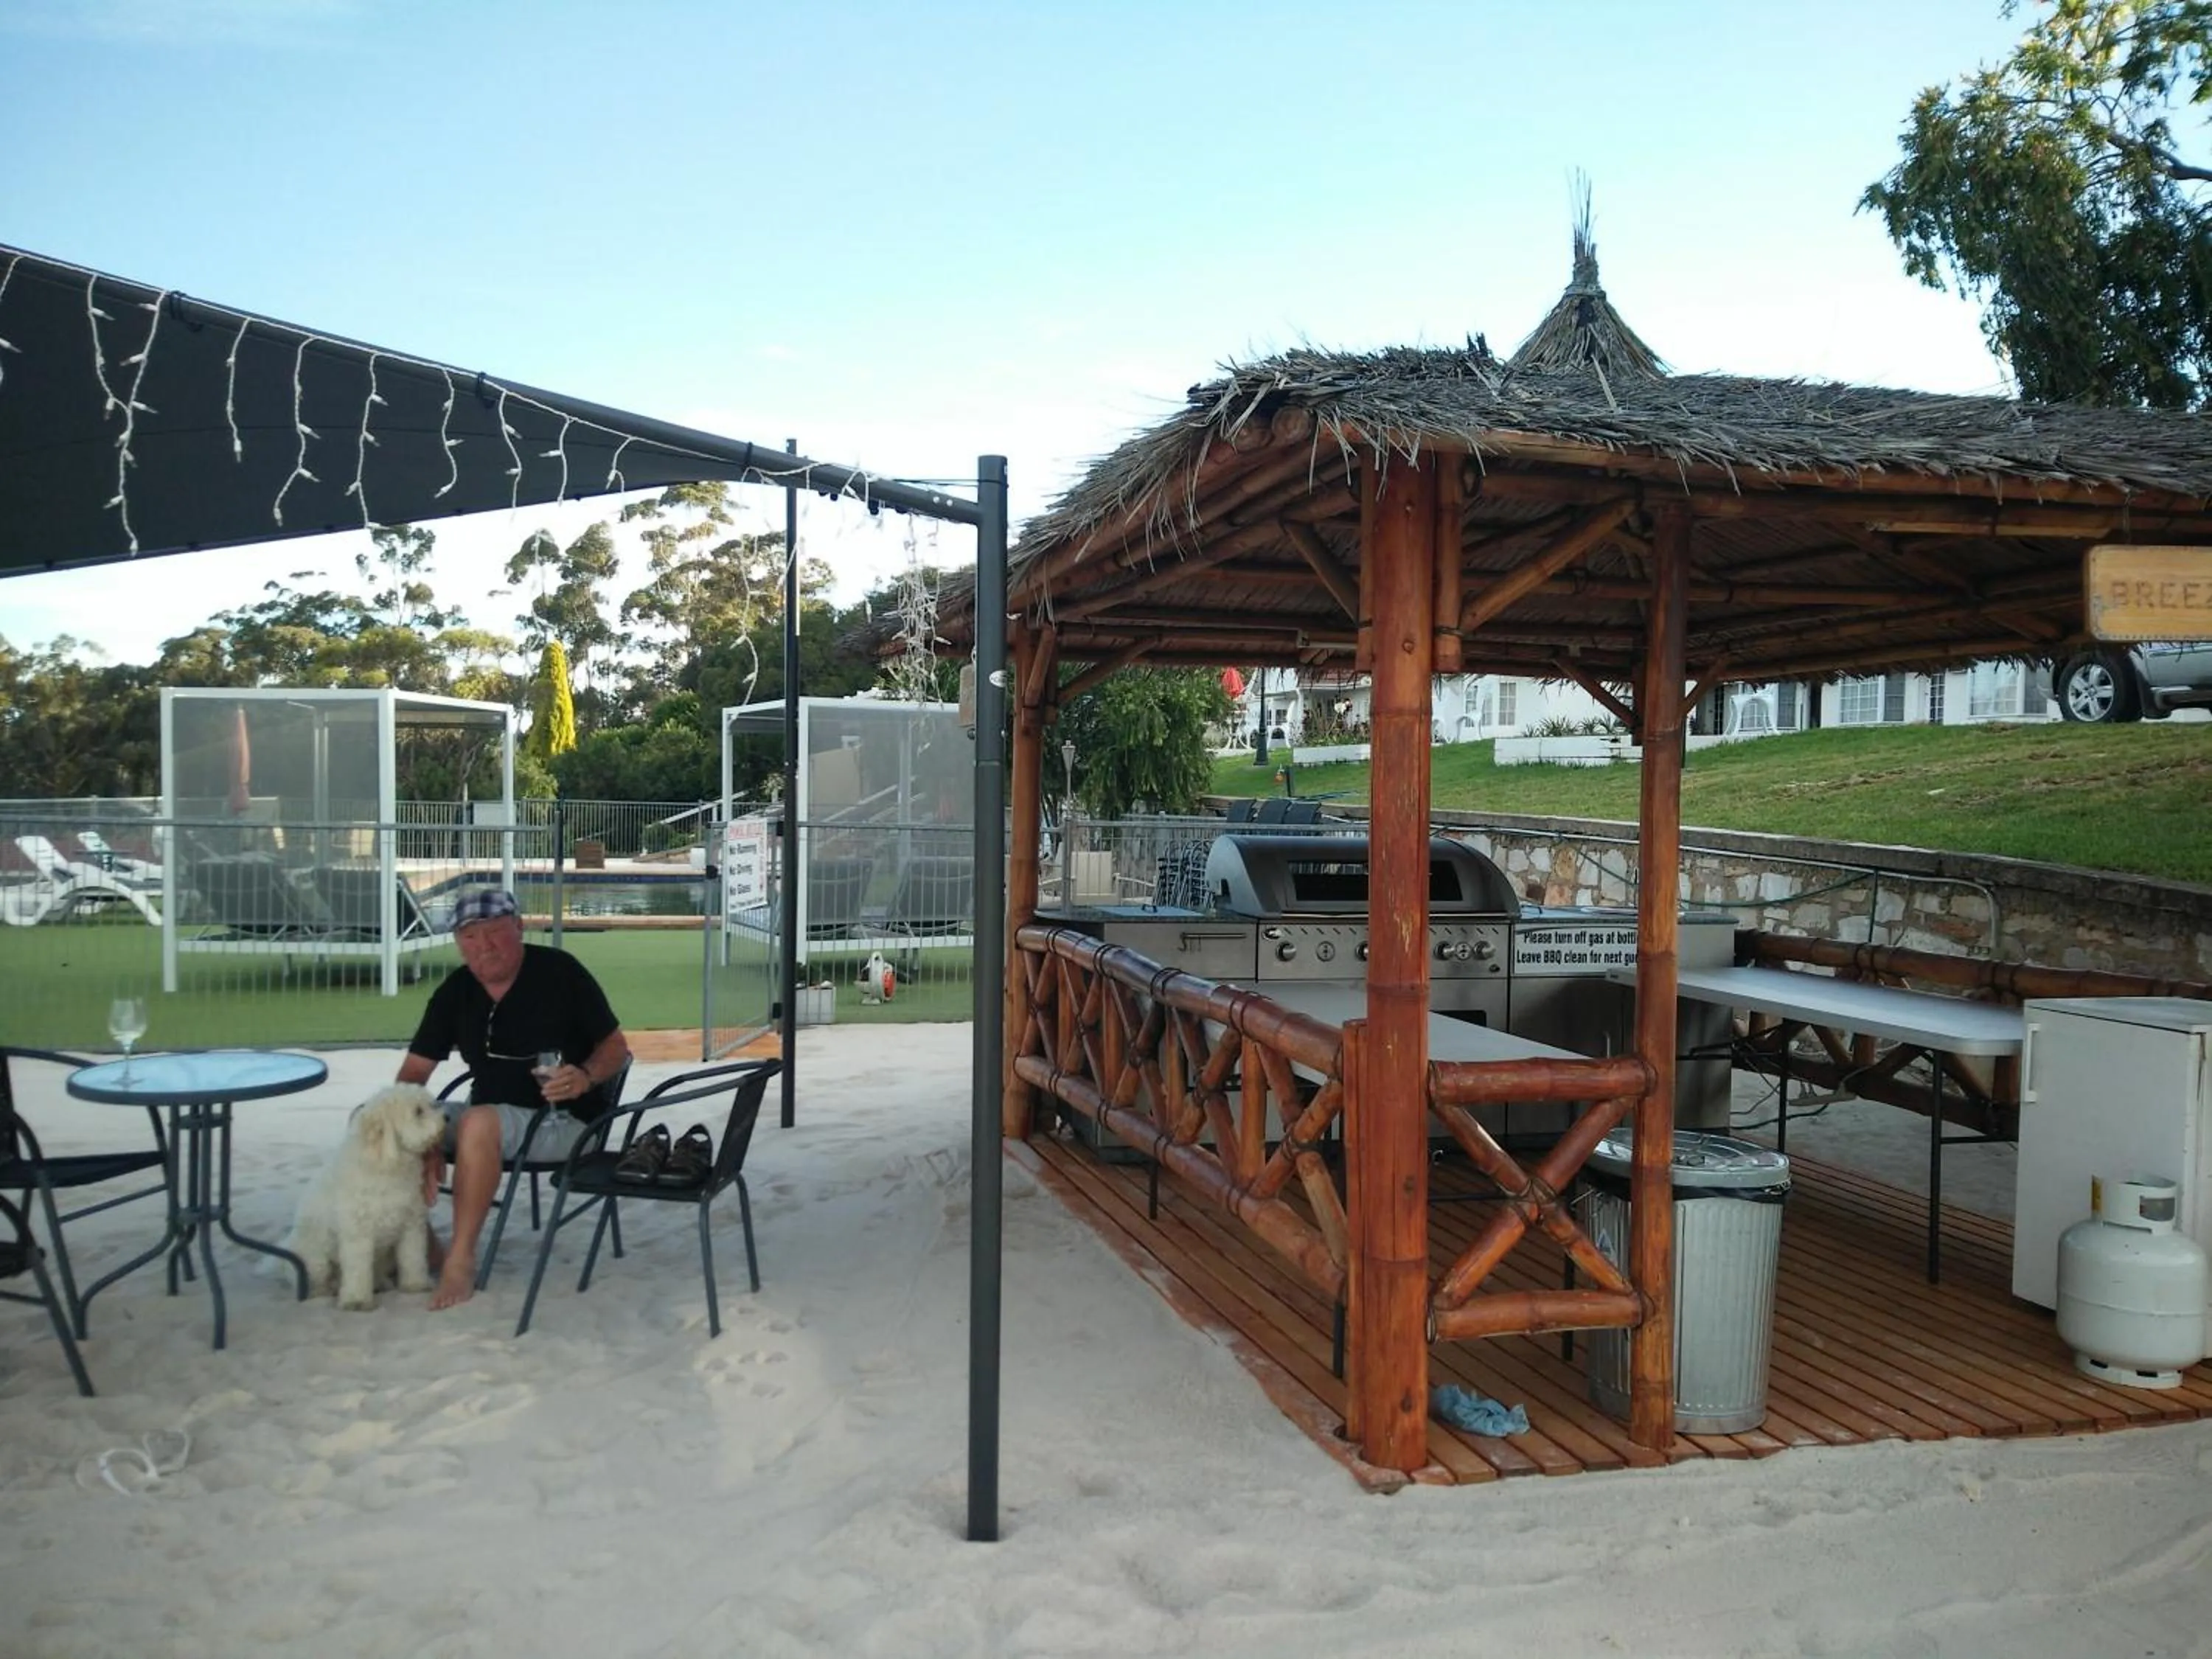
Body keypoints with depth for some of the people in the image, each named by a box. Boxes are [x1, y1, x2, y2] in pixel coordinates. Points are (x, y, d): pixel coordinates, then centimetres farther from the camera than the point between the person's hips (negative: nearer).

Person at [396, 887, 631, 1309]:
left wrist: (585, 1077, -28)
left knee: (479, 1123, -34)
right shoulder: (455, 992, 2)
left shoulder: (560, 972, -11)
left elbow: (616, 1046, -6)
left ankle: (461, 1258, -24)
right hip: (488, 1117, 6)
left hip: (563, 1120, -6)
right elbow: (413, 1074, 3)